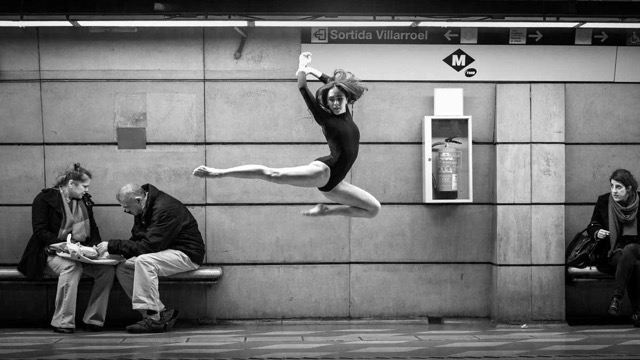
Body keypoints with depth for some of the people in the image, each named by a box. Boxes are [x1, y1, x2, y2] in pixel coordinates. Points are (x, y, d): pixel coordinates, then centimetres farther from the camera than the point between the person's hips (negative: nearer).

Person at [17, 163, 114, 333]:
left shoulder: (84, 200, 14)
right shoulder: (45, 198, -5)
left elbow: (93, 229, 18)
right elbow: (40, 232, -12)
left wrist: (95, 246, -3)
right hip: (51, 254, -6)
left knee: (107, 268, -22)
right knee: (72, 267, -39)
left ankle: (93, 320, -15)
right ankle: (63, 323, -30)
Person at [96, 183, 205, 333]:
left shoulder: (165, 209, -24)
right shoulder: (143, 210, 6)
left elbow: (148, 246, -28)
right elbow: (137, 240, 12)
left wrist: (113, 245, -24)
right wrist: (114, 249, -7)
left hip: (187, 254, -10)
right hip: (165, 252, 10)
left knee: (143, 262, -33)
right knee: (122, 269, -7)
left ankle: (153, 318, -26)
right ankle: (162, 314, -9)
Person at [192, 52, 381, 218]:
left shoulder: (346, 114, 16)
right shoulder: (324, 117, -1)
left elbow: (336, 84, 26)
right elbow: (303, 89, -6)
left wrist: (313, 70, 29)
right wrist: (302, 65, 9)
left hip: (332, 181, 7)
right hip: (323, 170, -7)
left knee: (374, 208, 7)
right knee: (273, 174, -26)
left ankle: (324, 210, 7)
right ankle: (219, 173, -29)